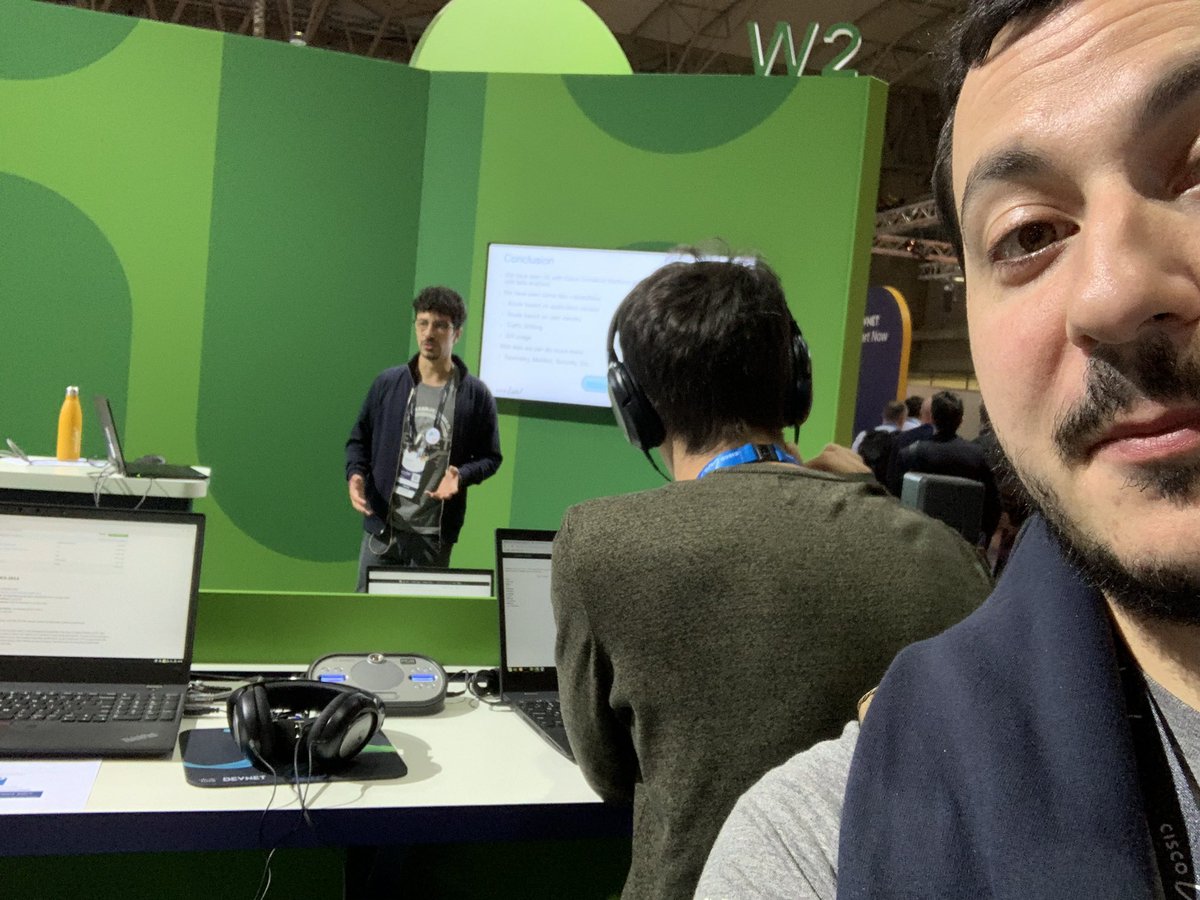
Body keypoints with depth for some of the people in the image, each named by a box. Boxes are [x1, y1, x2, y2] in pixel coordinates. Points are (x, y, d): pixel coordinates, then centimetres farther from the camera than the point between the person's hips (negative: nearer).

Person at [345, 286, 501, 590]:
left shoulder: (476, 395, -3)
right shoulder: (388, 383, 1)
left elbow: (490, 457, 3)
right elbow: (360, 439, 11)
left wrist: (461, 476, -17)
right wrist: (355, 474, -9)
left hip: (435, 533, -1)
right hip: (382, 525, 1)